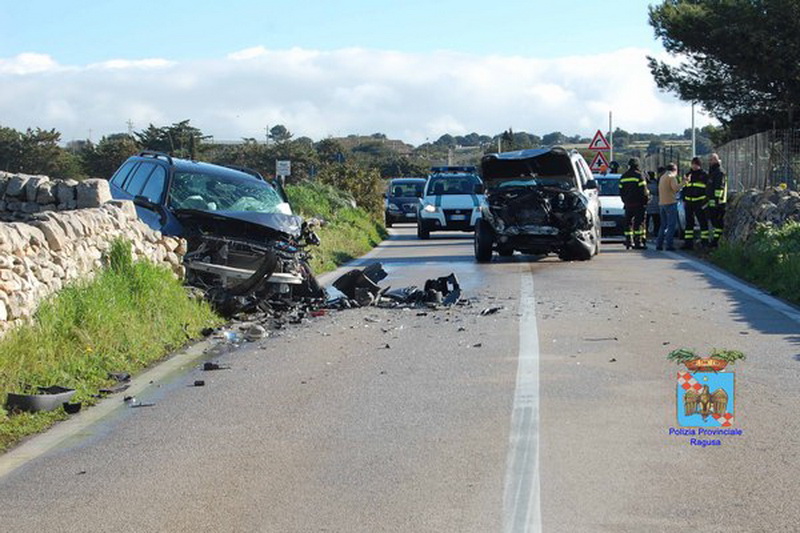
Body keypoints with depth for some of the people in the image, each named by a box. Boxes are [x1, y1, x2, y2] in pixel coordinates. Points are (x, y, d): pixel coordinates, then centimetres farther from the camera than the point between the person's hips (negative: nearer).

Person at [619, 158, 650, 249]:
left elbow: (621, 191, 15)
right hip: (638, 204, -6)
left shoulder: (623, 177, 12)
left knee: (628, 222, 10)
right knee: (639, 222, -6)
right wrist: (645, 200, -2)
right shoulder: (638, 176, -8)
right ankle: (638, 242, -11)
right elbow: (643, 191, -11)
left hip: (628, 204, 6)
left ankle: (628, 241, 9)